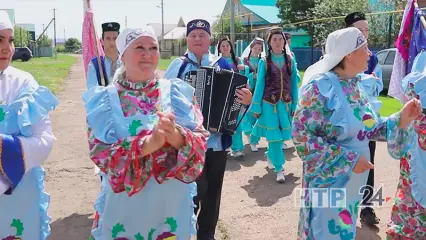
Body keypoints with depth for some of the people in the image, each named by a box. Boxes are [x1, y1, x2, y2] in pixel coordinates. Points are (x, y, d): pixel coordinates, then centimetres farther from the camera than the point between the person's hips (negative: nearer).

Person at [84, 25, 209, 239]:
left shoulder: (177, 92, -2)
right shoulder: (104, 100, -4)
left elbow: (201, 142, -7)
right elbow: (101, 154, -13)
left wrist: (175, 135, -28)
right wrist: (148, 143, -28)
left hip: (172, 205, 1)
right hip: (124, 209, -1)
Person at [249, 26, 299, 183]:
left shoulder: (290, 60, 4)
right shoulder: (264, 62, -2)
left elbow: (294, 84, 7)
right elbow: (259, 85, -1)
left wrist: (295, 105, 4)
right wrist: (256, 106, -3)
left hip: (286, 103, 3)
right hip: (269, 103, -3)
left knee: (282, 135, 10)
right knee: (274, 135, -3)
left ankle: (270, 156, 37)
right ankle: (279, 169, 3)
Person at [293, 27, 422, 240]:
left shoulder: (357, 85, 3)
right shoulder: (321, 86, -20)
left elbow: (368, 128, 9)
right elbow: (301, 135, -23)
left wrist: (401, 119, -7)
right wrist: (348, 160, -22)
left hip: (353, 182, 7)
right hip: (327, 182, -7)